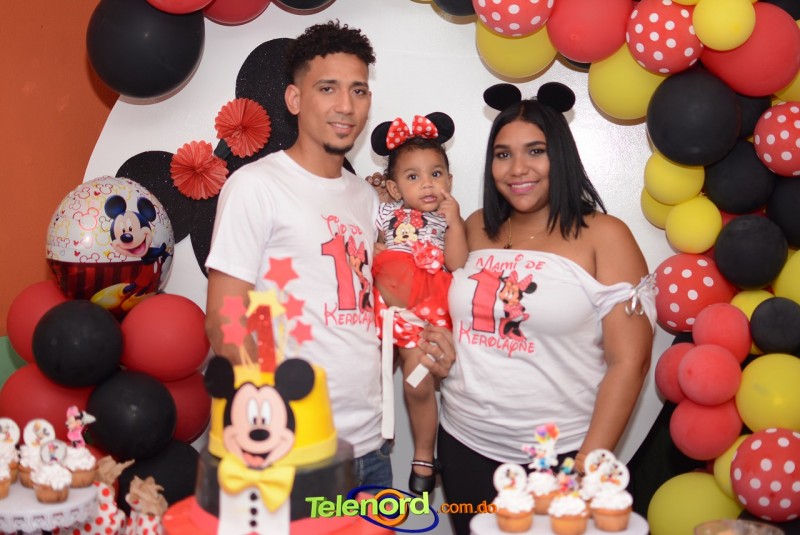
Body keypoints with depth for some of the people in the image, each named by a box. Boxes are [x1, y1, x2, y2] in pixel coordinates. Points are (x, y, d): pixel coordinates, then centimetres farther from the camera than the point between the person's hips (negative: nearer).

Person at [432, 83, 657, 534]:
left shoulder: (604, 236, -7)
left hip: (558, 455, -4)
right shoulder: (475, 229, 4)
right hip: (465, 447, 4)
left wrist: (586, 468, -12)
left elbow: (629, 362, -10)